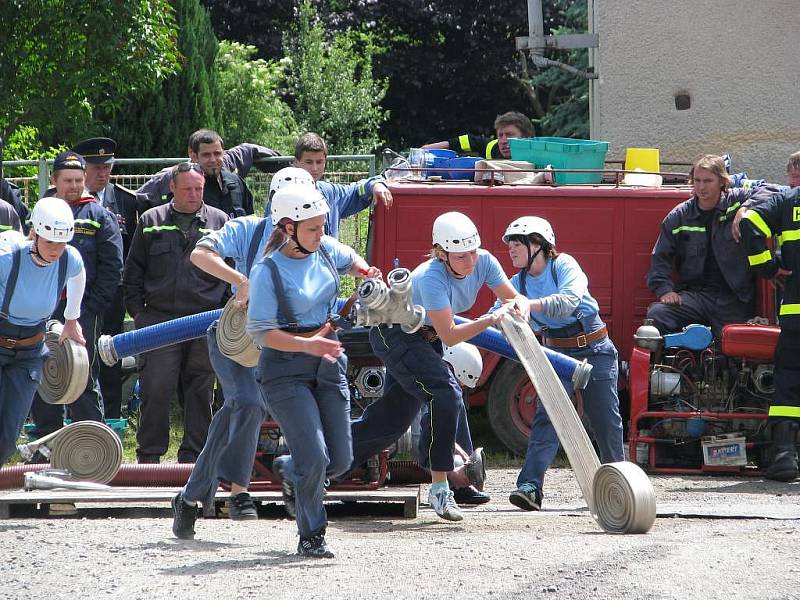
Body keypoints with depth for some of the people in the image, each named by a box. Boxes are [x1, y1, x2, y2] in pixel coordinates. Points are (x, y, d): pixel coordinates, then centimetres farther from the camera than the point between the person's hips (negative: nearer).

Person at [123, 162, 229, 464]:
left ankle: (193, 455, 12)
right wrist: (138, 312, 5)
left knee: (199, 392, 5)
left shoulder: (219, 221, 9)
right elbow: (133, 273, 13)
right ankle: (149, 455, 3)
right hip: (159, 320, 0)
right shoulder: (151, 221, 10)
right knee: (156, 389, -5)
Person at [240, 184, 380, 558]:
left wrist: (366, 272, 3)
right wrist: (308, 345, -30)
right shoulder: (269, 271, -17)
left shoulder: (325, 249, 1)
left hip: (327, 365, 6)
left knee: (340, 460, 5)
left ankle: (287, 469, 37)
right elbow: (260, 331, -19)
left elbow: (349, 260, 26)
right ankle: (311, 537, 4)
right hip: (285, 370, -6)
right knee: (315, 457, -14)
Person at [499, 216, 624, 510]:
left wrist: (533, 304, -43)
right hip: (557, 353, 3)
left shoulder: (564, 265, -10)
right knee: (546, 416, -15)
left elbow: (569, 301, -28)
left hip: (594, 348, -3)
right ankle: (530, 486, -26)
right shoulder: (518, 283, 5)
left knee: (605, 418, 1)